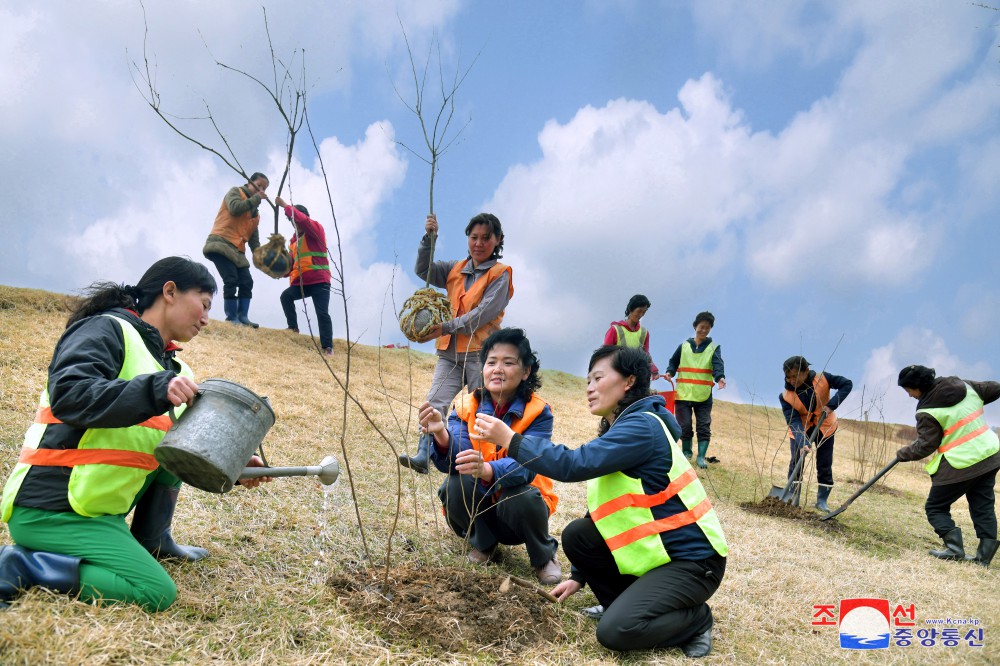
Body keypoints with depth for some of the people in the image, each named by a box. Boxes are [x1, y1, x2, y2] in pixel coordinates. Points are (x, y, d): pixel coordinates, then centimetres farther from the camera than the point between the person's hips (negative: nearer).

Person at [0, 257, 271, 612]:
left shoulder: (169, 365, 14)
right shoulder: (107, 329, -10)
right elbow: (68, 395, -28)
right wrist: (156, 390, -38)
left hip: (103, 507, 9)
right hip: (53, 510, -9)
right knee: (156, 593, -19)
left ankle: (151, 542, 11)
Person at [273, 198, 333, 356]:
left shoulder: (316, 229, 0)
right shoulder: (293, 241, 20)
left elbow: (303, 220, -22)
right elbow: (291, 263, 18)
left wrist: (284, 205, -17)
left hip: (319, 281, -6)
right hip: (301, 282, 6)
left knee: (322, 313, -13)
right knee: (286, 296, -20)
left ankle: (328, 347, -11)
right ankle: (293, 328, -12)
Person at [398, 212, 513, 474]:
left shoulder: (500, 275, -1)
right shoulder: (455, 270, 17)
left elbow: (484, 314, -13)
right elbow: (423, 270, 11)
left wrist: (446, 327, -20)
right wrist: (429, 237, -2)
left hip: (480, 353, -4)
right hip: (449, 352, 4)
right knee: (436, 403, -9)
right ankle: (423, 456, -15)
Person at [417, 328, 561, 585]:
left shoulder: (538, 413, -17)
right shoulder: (466, 408, -10)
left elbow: (525, 465, -32)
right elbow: (456, 460, -24)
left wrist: (486, 469, -54)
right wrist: (442, 436, -47)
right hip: (479, 504, 2)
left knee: (521, 499, -34)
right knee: (455, 486, -28)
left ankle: (544, 556, 0)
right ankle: (483, 543, 4)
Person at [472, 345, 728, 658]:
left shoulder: (643, 426, -21)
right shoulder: (620, 430, 9)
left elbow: (575, 464, -32)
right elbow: (603, 508, 13)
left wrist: (510, 439, -26)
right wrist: (579, 575, 13)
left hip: (691, 557, -9)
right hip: (654, 546, 9)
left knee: (615, 630, -21)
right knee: (576, 534, -3)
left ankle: (695, 618, 3)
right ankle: (632, 603, 10)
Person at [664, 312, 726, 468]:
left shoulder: (714, 348, 4)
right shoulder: (684, 346, 9)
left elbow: (718, 365, -12)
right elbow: (673, 363, 13)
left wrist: (720, 377, -32)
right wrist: (669, 372, -9)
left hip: (704, 396, -1)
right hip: (683, 394, 1)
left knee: (704, 427, -1)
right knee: (685, 425, 3)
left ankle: (701, 456, 7)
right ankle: (686, 452, 22)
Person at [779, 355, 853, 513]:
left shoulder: (822, 379, -24)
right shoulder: (786, 396, -25)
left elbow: (847, 384, -20)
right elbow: (794, 421, -30)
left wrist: (831, 405, -32)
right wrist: (802, 444, -45)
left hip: (824, 425, 1)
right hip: (799, 429, 0)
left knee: (825, 464, 1)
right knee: (796, 461, -8)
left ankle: (822, 500, 11)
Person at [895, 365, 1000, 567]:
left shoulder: (927, 411, -16)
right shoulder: (963, 385, 2)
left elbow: (924, 447, -11)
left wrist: (902, 454, 5)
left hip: (960, 465, -7)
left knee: (935, 508, 8)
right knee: (983, 508, 13)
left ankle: (954, 547, -7)